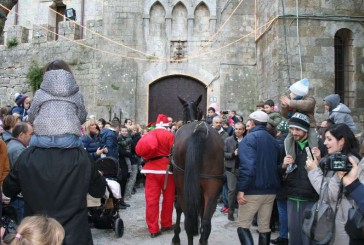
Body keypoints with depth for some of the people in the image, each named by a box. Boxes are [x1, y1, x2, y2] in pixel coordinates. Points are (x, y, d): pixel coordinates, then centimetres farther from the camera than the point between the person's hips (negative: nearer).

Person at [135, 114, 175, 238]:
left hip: (151, 168, 4)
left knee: (151, 199, 3)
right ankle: (166, 224, 23)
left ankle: (153, 229, 4)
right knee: (168, 198, 13)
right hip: (166, 168, -3)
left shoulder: (148, 135, 10)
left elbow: (140, 151, 10)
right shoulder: (169, 135, -4)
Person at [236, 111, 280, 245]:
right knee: (265, 226, 14)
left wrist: (241, 189, -19)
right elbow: (277, 164, 16)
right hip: (270, 190, 6)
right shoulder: (273, 140, 11)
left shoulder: (249, 138, -11)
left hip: (253, 190, -6)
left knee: (242, 225, 3)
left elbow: (247, 166, -21)